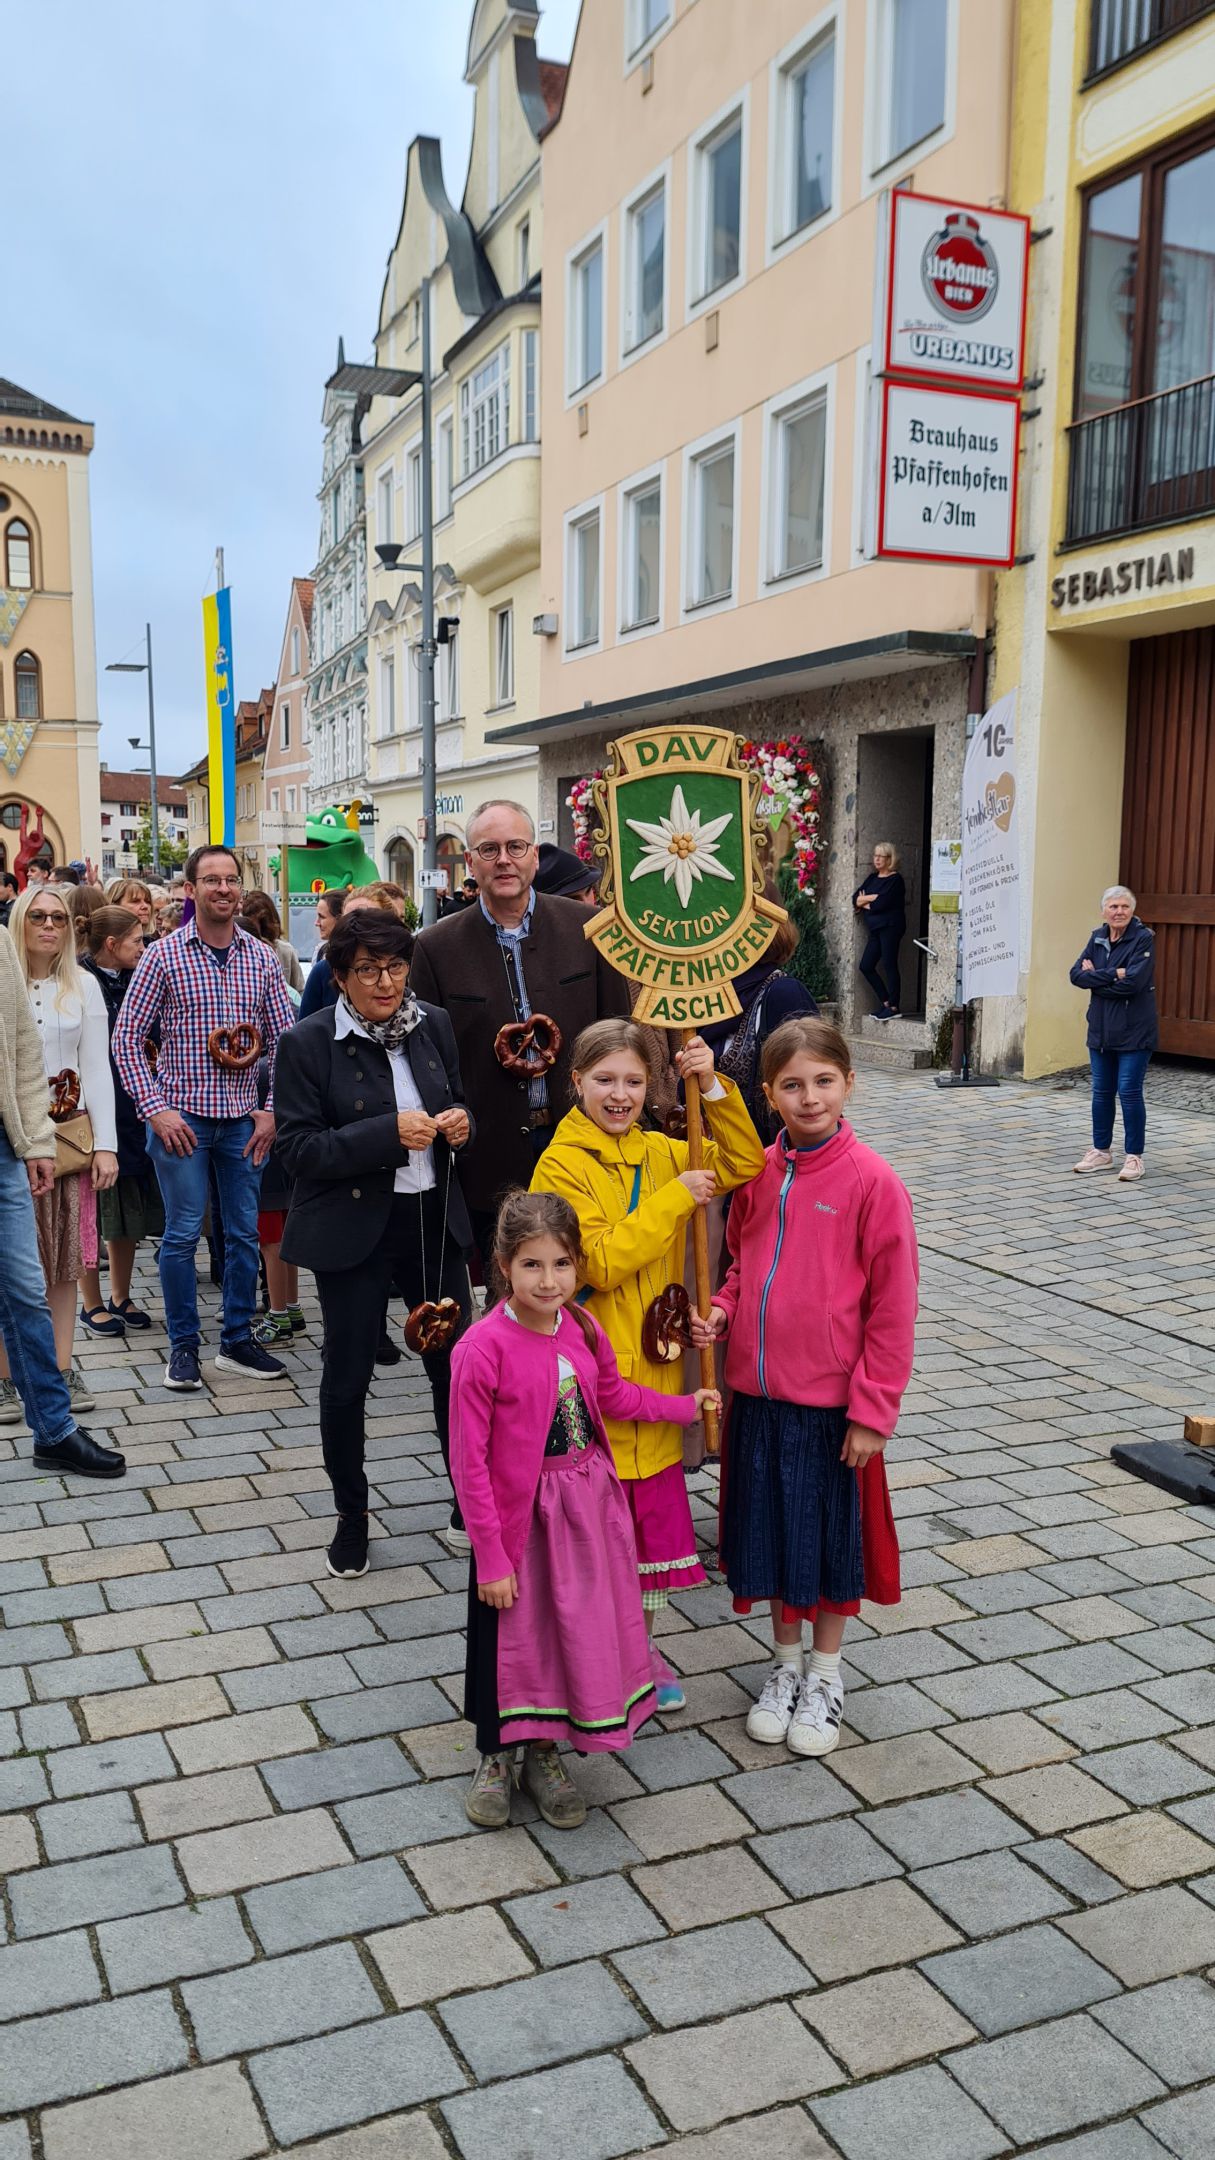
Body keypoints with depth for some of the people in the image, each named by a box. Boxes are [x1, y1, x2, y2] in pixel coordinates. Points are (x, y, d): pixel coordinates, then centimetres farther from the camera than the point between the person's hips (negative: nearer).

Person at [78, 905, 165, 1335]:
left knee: (129, 1212, 13)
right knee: (93, 1211, 5)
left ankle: (121, 1297, 26)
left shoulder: (135, 981, 7)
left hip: (132, 1113, 6)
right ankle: (92, 1303, 18)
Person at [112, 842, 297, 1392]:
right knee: (182, 1233, 3)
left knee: (244, 1232, 9)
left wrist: (274, 1109, 0)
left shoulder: (261, 957, 4)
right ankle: (184, 1345, 17)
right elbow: (127, 1037, -3)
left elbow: (284, 1038, 8)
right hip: (181, 1118, -3)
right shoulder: (162, 955, -5)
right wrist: (155, 1108, -10)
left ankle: (238, 1340, 23)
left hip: (243, 1119, 3)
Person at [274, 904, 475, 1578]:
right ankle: (351, 1516, 27)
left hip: (434, 1220, 3)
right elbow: (298, 1149, -13)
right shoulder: (307, 1044, -10)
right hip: (353, 1227, -3)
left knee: (454, 1363, 7)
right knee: (347, 1376, 7)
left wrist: (460, 1123, -7)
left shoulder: (434, 1026, 3)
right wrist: (389, 1133, -23)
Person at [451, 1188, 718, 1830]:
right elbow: (469, 1463, -17)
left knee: (572, 1629, 16)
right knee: (509, 1636, 12)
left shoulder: (582, 1330, -6)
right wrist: (490, 1556, -15)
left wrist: (683, 1405, 17)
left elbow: (612, 1394, 16)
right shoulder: (483, 1349, -23)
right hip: (518, 1516, -5)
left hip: (586, 1510, 5)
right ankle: (494, 1760, 37)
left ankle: (543, 1756, 38)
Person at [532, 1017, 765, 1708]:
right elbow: (600, 1262, -20)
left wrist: (713, 1086, -7)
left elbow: (743, 1166, 4)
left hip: (656, 1361, 6)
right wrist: (675, 1199, -17)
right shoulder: (562, 1165, -12)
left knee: (656, 1507, 14)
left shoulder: (660, 1152, 6)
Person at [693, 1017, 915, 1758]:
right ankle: (787, 1662, 37)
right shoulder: (758, 1173, 0)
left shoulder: (872, 1181, -14)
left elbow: (893, 1306, -12)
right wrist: (722, 1310, -5)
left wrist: (872, 1410, -12)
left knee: (830, 1533, 12)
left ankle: (826, 1674, 33)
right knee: (769, 1528, 16)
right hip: (757, 1392, 4)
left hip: (831, 1400, -4)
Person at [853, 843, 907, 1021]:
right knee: (866, 966, 4)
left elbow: (881, 904, -17)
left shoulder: (895, 879, -6)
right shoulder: (872, 878, 17)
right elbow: (856, 898, 8)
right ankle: (885, 1002, 14)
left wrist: (864, 903, -1)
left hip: (890, 927, -8)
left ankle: (893, 1007, -4)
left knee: (889, 965, -8)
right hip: (875, 928, 8)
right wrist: (873, 897, -9)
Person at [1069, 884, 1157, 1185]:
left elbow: (1132, 982, -21)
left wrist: (1095, 977, -11)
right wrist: (1112, 975, -15)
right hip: (1101, 1029, 6)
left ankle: (1134, 1157, 6)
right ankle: (1101, 1151, 23)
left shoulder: (1143, 939, -10)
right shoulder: (1098, 937, 8)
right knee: (1101, 1091, 12)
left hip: (1133, 1032, -6)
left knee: (1129, 1091, -4)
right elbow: (1077, 974, -2)